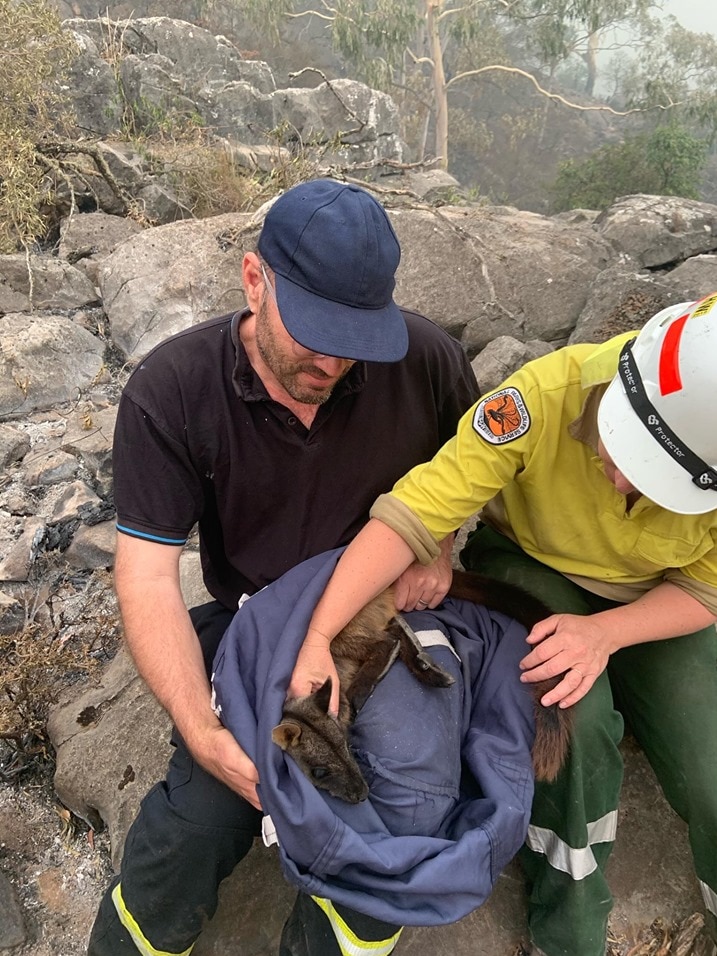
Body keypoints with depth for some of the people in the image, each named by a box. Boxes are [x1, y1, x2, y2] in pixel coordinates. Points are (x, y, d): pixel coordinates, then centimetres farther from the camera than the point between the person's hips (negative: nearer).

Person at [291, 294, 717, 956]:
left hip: (652, 602, 2)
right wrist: (316, 638, -42)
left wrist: (603, 634, -31)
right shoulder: (545, 395, -36)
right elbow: (410, 515, -36)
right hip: (530, 564, -2)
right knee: (576, 717, -29)